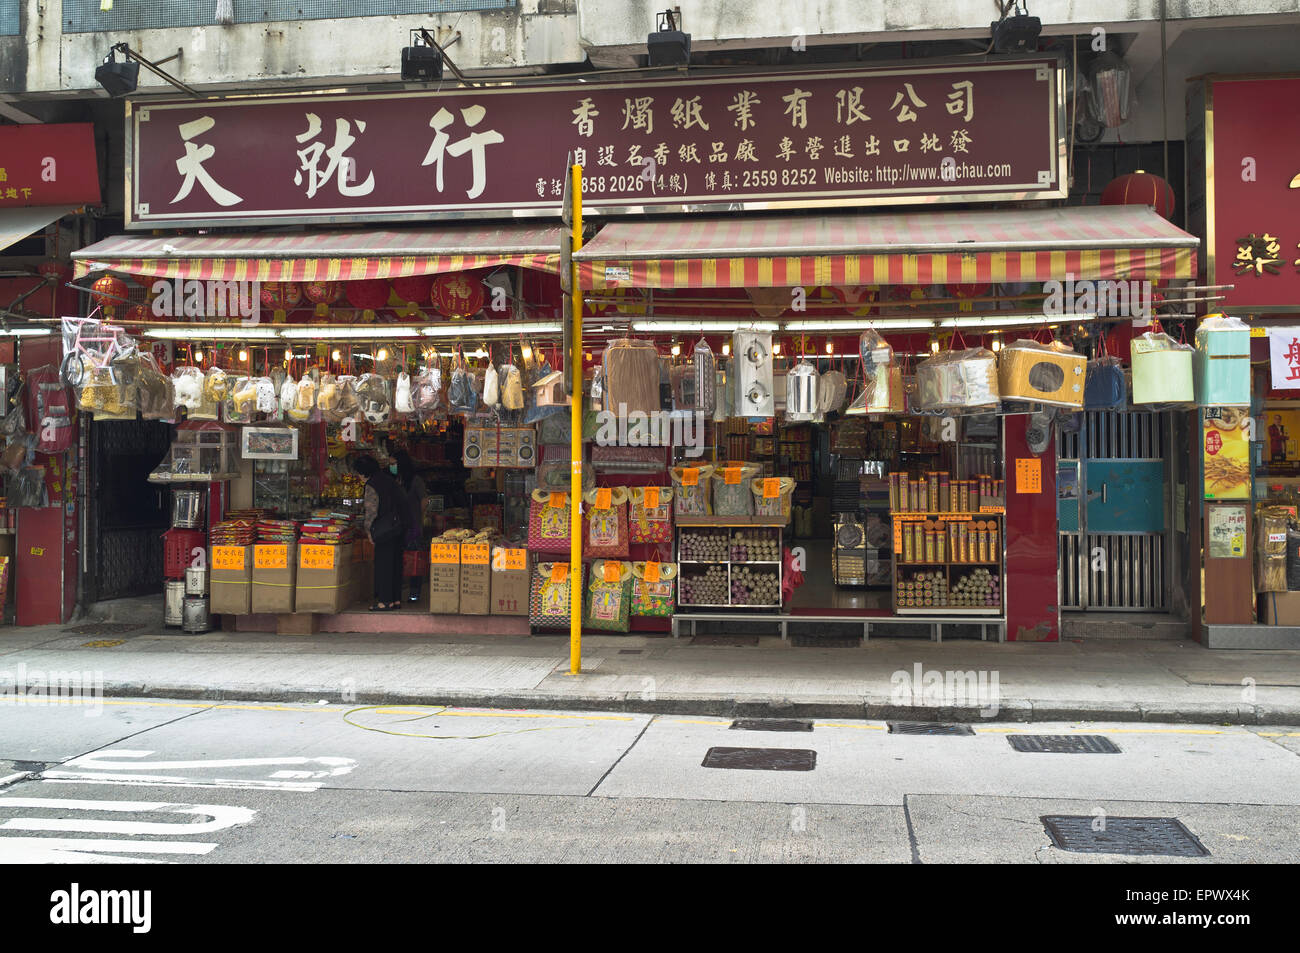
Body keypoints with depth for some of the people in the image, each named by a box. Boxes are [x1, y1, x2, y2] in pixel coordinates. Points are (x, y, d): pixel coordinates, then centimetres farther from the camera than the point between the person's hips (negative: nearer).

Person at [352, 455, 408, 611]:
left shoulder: (371, 486, -12)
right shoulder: (388, 479, 12)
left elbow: (371, 511, -14)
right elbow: (402, 502, 16)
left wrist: (369, 531, -2)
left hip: (384, 530, -8)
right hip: (399, 527, 8)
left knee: (383, 564, -2)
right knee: (395, 562, 13)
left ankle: (385, 601, -2)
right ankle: (396, 599, 18)